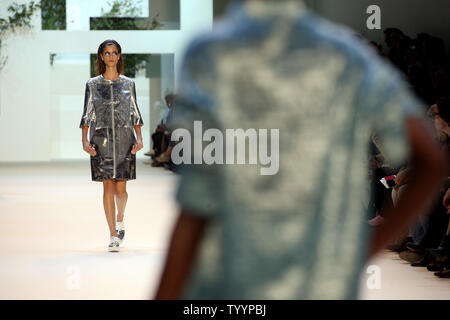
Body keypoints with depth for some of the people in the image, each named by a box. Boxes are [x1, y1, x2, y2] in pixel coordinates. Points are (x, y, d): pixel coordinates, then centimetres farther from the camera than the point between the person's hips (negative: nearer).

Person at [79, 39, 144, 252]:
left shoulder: (128, 84, 8)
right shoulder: (93, 85, 6)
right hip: (101, 140, 0)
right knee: (108, 187, -2)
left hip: (124, 139, 0)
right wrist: (85, 140, -6)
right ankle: (113, 235, 2)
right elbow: (87, 115, 5)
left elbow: (135, 114, 9)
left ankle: (120, 219, 27)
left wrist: (139, 138, -3)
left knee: (120, 188, -3)